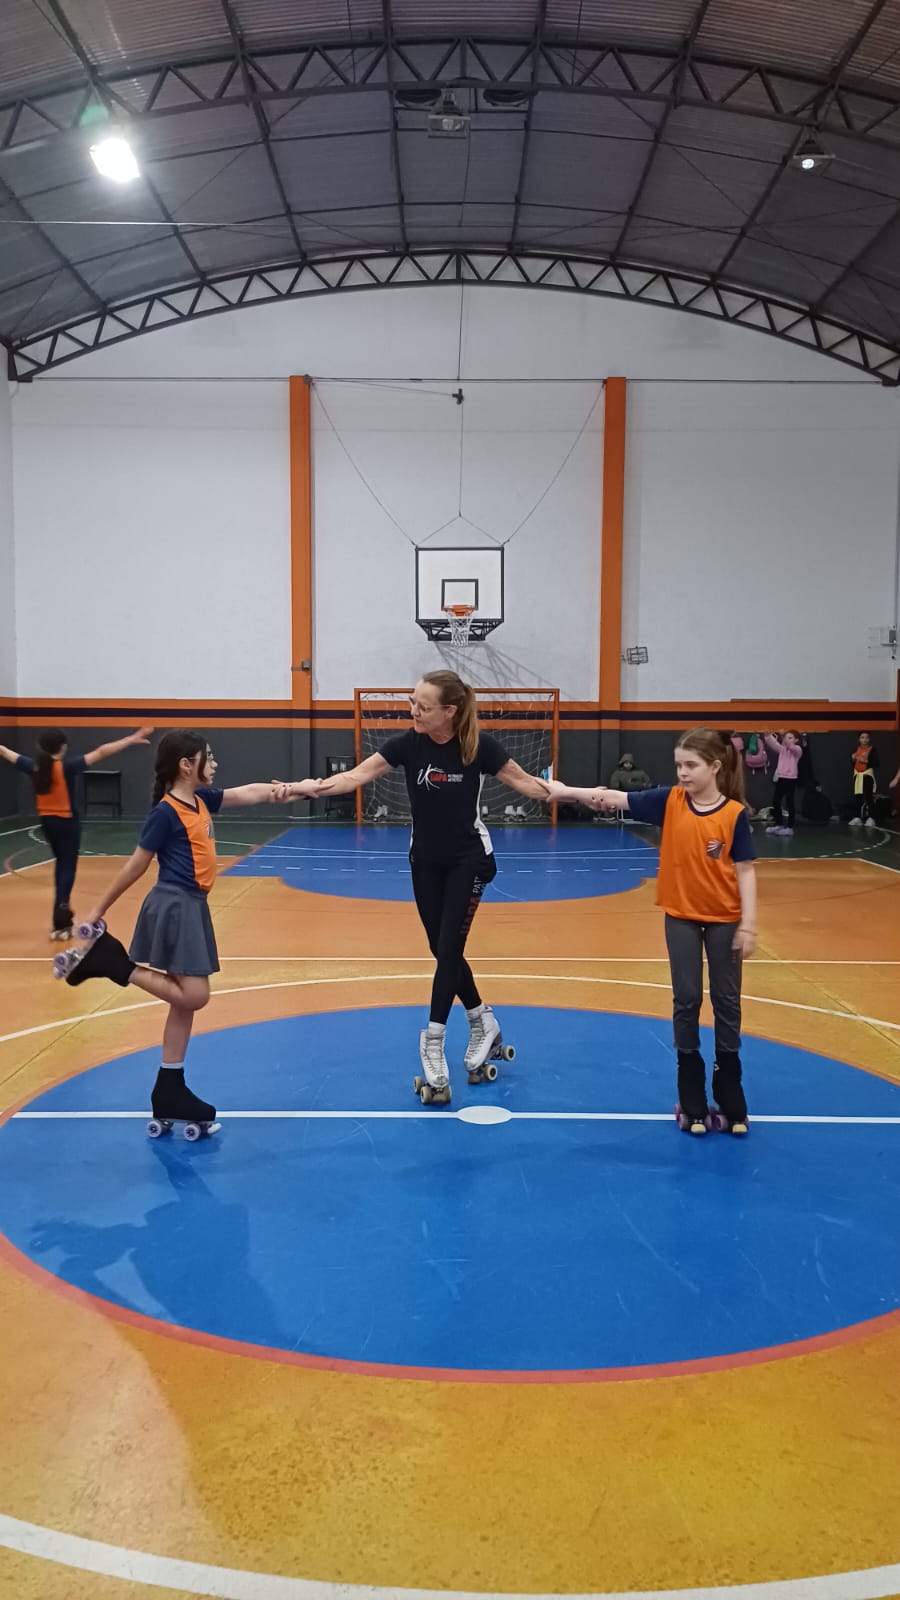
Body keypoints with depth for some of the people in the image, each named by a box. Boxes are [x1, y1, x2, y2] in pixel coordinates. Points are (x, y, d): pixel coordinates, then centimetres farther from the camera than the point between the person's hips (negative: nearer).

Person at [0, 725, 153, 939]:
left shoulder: (34, 766, -4)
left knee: (61, 864, 23)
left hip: (47, 822, 6)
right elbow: (101, 753, -25)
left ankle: (62, 912, 27)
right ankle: (60, 923, -11)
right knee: (68, 867, -3)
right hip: (67, 822, -6)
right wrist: (132, 739, -28)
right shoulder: (67, 766, -19)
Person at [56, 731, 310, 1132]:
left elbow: (249, 793, 19)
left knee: (185, 1000, 10)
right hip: (174, 907, -9)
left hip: (192, 906, 9)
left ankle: (169, 1091, 16)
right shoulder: (166, 811, -13)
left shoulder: (201, 799, 10)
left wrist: (295, 788, 10)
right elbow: (137, 864, -9)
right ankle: (110, 960, -3)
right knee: (193, 996, -11)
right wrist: (99, 910, -4)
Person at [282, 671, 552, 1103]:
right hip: (425, 861, 3)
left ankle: (432, 1046, -1)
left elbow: (522, 780, -9)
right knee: (443, 951, 7)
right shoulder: (408, 743, -13)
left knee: (448, 948, -8)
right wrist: (307, 788, -33)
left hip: (468, 859, -3)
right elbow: (357, 776, -19)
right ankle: (483, 1024, 27)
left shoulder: (479, 745, -18)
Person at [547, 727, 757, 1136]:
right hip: (681, 917, 2)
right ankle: (692, 1101, 19)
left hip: (724, 920, -2)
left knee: (727, 1001, 9)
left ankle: (730, 1098, 23)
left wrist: (748, 924, -12)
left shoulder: (734, 813, -12)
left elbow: (745, 870, -9)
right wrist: (567, 791, -27)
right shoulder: (670, 801, -6)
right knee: (686, 1001, 7)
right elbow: (617, 798, -14)